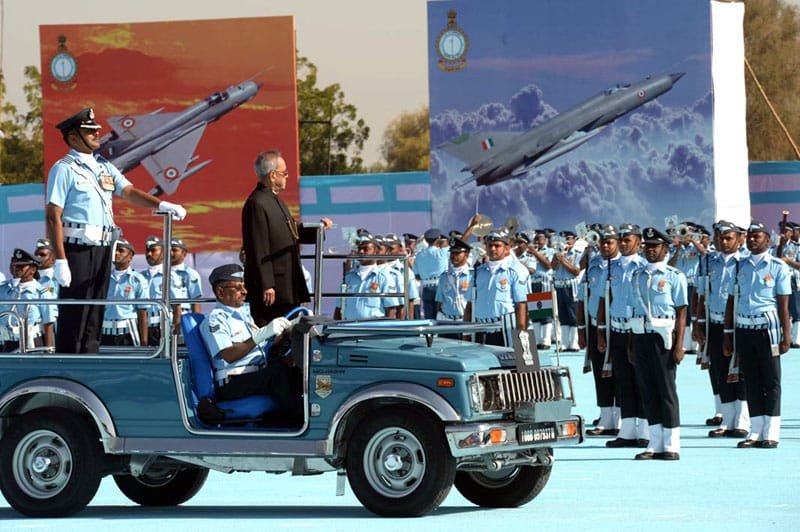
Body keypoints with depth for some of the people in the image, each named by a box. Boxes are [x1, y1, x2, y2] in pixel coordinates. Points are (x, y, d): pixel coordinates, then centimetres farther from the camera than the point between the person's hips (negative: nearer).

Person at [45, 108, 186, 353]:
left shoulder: (104, 167, 17)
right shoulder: (64, 169, -5)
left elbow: (130, 191, 7)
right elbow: (53, 217, -10)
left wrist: (161, 205, -12)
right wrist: (60, 260, -16)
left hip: (102, 250, 7)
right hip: (77, 249, -7)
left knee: (95, 314, 11)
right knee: (73, 314, -6)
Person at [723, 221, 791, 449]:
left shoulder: (778, 267, 0)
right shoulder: (740, 266, 11)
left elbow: (783, 304, -3)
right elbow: (731, 302, 13)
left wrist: (786, 336, -8)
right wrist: (727, 334, 10)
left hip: (767, 328, -4)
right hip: (743, 328, 4)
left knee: (771, 381, -1)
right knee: (751, 382, 7)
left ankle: (771, 434, 1)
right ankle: (755, 432, 11)